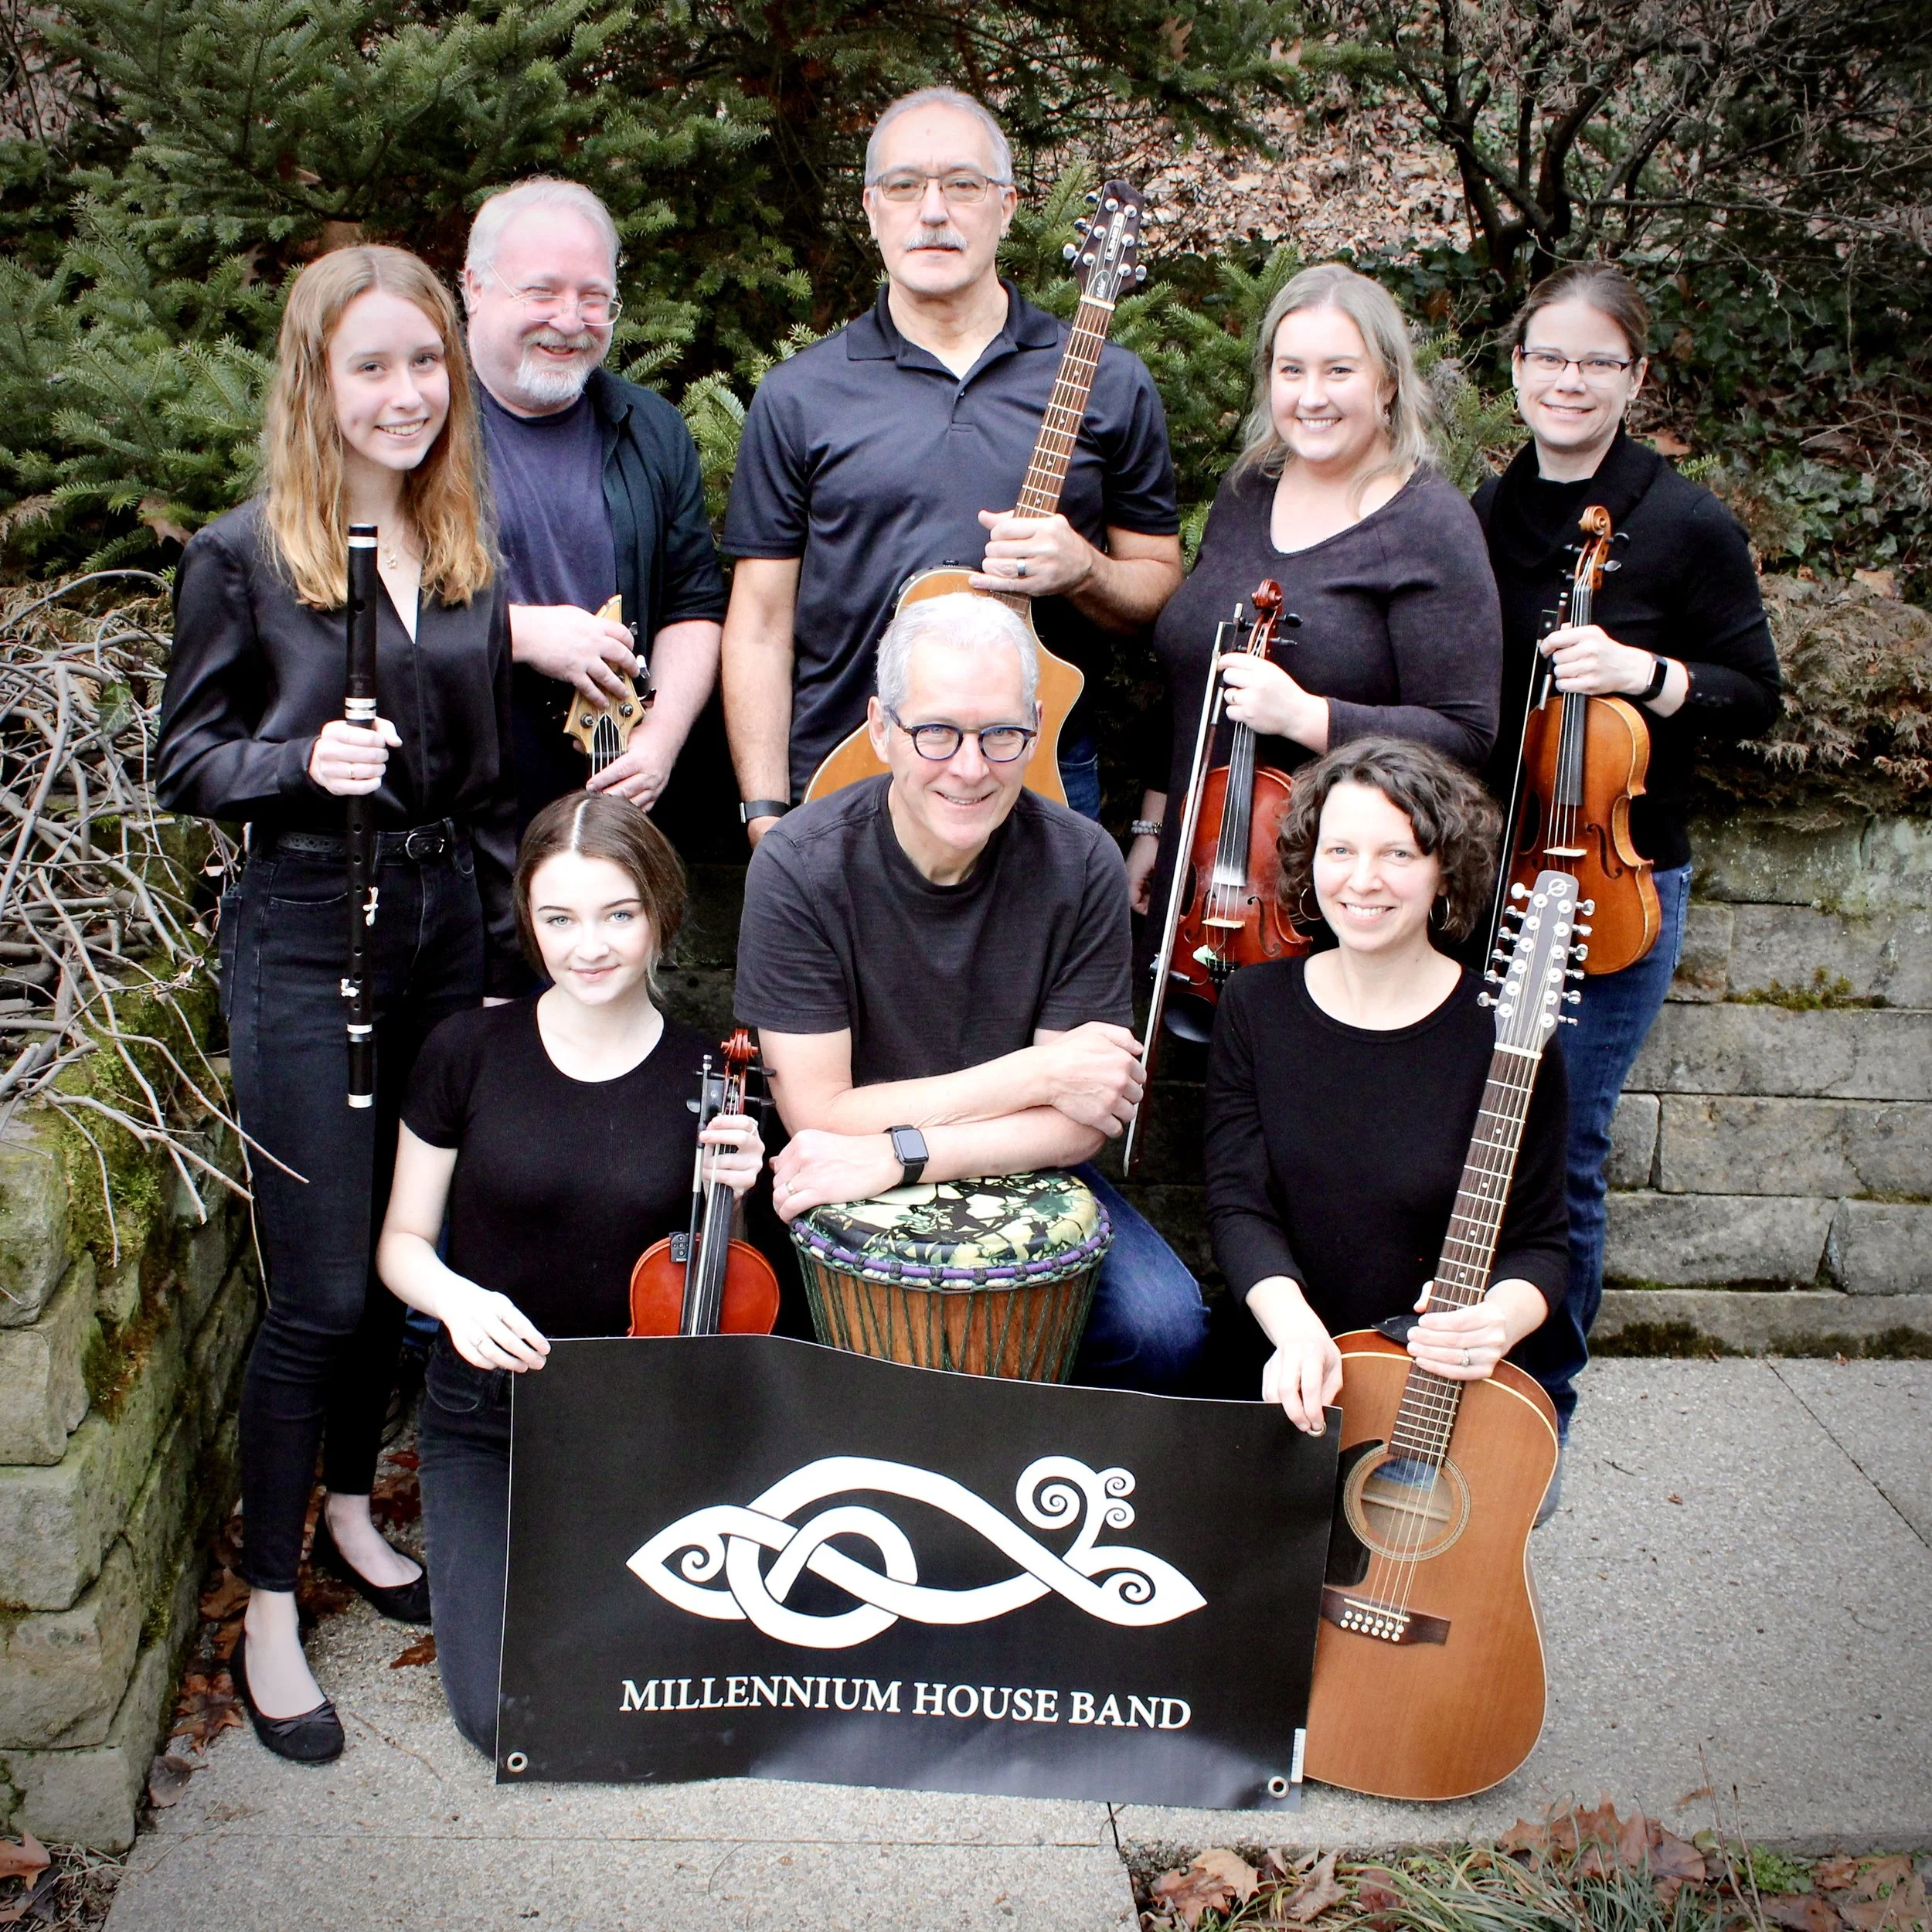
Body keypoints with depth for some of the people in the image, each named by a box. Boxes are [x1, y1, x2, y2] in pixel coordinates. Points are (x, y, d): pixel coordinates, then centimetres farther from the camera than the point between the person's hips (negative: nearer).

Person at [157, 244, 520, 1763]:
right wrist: (301, 759, -21)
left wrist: (507, 960, 11)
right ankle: (269, 1609, 12)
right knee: (320, 1287, -4)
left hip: (449, 931, 5)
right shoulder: (243, 556, -6)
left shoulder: (471, 557, 8)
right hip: (306, 939, -5)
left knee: (402, 1255, 13)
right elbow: (183, 759, -2)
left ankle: (349, 1508, 35)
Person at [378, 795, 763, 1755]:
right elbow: (402, 1240, 2)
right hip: (489, 1422, 0)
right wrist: (456, 1297, -20)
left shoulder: (706, 1077, -7)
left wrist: (739, 1199, -18)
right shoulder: (469, 1051, -8)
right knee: (509, 1715, -16)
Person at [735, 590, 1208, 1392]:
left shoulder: (1081, 864, -12)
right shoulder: (799, 866, -18)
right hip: (846, 1190, -1)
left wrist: (897, 1153, -27)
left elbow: (1077, 1126, -13)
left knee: (1163, 1328, -21)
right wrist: (1034, 1076, -20)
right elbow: (819, 1116, -19)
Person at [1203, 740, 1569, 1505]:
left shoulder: (1502, 1033, -7)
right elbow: (1238, 1202, -4)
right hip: (1279, 1382, 2)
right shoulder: (1255, 1005, 2)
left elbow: (1539, 1245, -3)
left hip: (1446, 1387, -1)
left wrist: (1498, 1321, -26)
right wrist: (1295, 1326, -23)